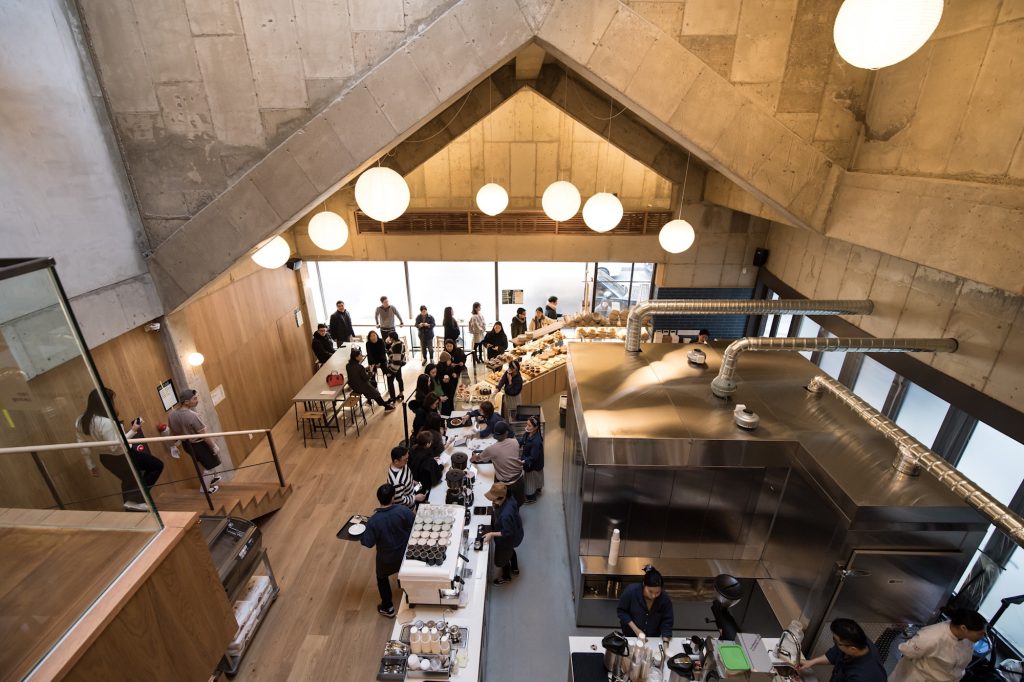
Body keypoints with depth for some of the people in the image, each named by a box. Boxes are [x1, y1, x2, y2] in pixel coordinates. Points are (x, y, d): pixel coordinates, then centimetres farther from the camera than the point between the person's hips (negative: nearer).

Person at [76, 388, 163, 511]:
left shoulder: (80, 422, -1)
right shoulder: (106, 422, -30)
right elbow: (116, 447, -30)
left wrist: (91, 465, 16)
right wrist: (132, 431, -25)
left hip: (105, 459, 9)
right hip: (122, 457, -9)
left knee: (129, 481, 26)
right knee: (157, 466, 4)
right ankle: (137, 500, 3)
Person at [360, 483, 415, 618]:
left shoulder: (373, 521, -30)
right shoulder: (403, 510, -28)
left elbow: (369, 543, -19)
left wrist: (360, 537, 1)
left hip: (387, 558, -2)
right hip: (406, 553, 2)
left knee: (382, 578, 29)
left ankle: (388, 608, 43)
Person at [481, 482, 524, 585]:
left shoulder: (505, 515, -46)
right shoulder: (509, 498, -23)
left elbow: (507, 533, -31)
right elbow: (516, 506, 0)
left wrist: (492, 534, -25)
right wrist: (496, 506, -7)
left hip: (508, 539, -7)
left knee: (501, 559, 23)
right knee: (510, 551, 35)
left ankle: (506, 577, 52)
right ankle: (515, 569, 62)